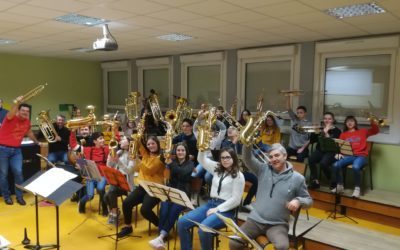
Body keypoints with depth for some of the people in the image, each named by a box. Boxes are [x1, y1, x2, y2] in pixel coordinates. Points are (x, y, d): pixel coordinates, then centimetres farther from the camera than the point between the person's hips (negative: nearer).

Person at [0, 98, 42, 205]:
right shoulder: (11, 118, -11)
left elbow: (30, 133, 24)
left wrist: (37, 142, 37)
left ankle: (19, 196, 7)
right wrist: (17, 103, -53)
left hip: (16, 150, 4)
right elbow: (11, 114, -37)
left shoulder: (27, 122, 6)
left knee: (18, 172, -4)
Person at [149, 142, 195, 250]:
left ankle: (161, 237, -40)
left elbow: (184, 172, -17)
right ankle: (161, 238, -37)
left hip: (183, 193, -3)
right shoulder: (173, 162, 15)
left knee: (173, 210, -32)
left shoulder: (190, 163, 3)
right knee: (164, 209, -28)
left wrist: (171, 164, -27)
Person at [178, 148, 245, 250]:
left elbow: (236, 200, -10)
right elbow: (201, 160, 18)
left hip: (225, 209, -6)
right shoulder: (217, 168, 13)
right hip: (210, 204, 6)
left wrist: (217, 209, -15)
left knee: (203, 229, -33)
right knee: (182, 222, -12)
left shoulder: (238, 176, -6)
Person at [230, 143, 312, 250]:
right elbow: (247, 159, -6)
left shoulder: (297, 178, 1)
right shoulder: (263, 170, 5)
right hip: (255, 220, 2)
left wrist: (298, 201, -16)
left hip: (278, 224, -2)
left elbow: (309, 200, 6)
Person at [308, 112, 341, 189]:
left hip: (331, 152, -4)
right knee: (311, 159, -29)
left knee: (323, 163, -34)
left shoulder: (336, 130, 4)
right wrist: (314, 132, -4)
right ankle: (315, 181, -18)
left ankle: (332, 182, -7)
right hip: (320, 150, 4)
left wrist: (326, 133, -15)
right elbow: (312, 140, 12)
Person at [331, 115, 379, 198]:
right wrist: (339, 153, -10)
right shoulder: (343, 134, 18)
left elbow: (376, 130, 10)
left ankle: (357, 188, -18)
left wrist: (372, 122, -7)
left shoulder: (362, 131, 18)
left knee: (355, 167, -37)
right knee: (336, 165, -28)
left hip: (360, 156, -2)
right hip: (348, 156, 2)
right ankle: (340, 185, -8)